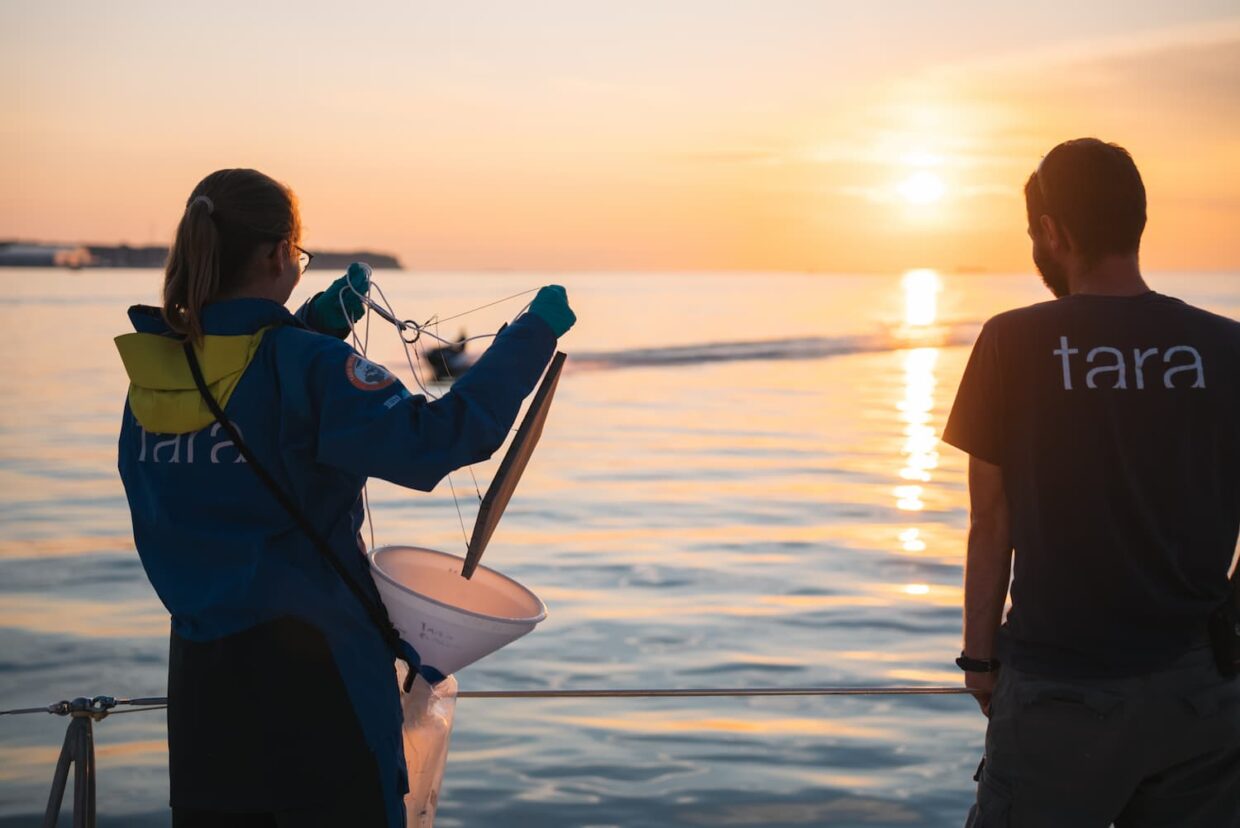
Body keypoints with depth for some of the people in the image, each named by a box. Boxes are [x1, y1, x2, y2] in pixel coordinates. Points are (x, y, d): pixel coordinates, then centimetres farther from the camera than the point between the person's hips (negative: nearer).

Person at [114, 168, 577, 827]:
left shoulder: (152, 368, 2)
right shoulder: (308, 367, -18)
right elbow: (430, 440, -26)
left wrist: (315, 323, 14)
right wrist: (533, 334, -19)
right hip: (312, 667, -6)